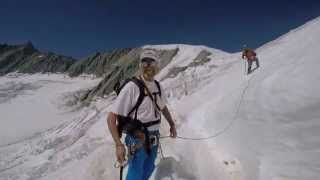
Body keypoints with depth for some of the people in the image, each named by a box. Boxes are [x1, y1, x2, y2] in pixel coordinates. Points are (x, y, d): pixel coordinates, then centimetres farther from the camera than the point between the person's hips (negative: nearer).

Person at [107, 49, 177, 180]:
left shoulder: (158, 86, -2)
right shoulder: (131, 87, -22)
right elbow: (111, 117, -21)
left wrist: (172, 124, 16)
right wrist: (119, 144, -26)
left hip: (154, 139, 6)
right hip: (138, 140, -6)